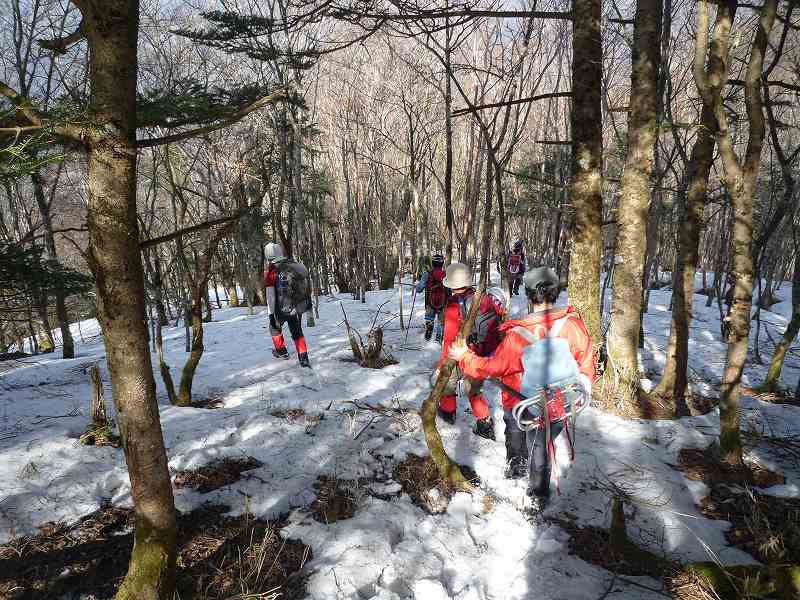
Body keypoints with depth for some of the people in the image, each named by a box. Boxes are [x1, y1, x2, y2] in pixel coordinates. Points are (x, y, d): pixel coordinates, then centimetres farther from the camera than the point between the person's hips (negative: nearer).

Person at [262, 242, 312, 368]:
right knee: (297, 332, 20)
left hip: (282, 309, -4)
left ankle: (281, 351, 36)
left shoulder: (270, 272, -14)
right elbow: (307, 287, 7)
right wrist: (308, 303, 19)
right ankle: (304, 358, 13)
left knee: (275, 327, 26)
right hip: (299, 308, 4)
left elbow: (270, 296, -14)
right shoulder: (295, 266, 0)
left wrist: (271, 314, -7)